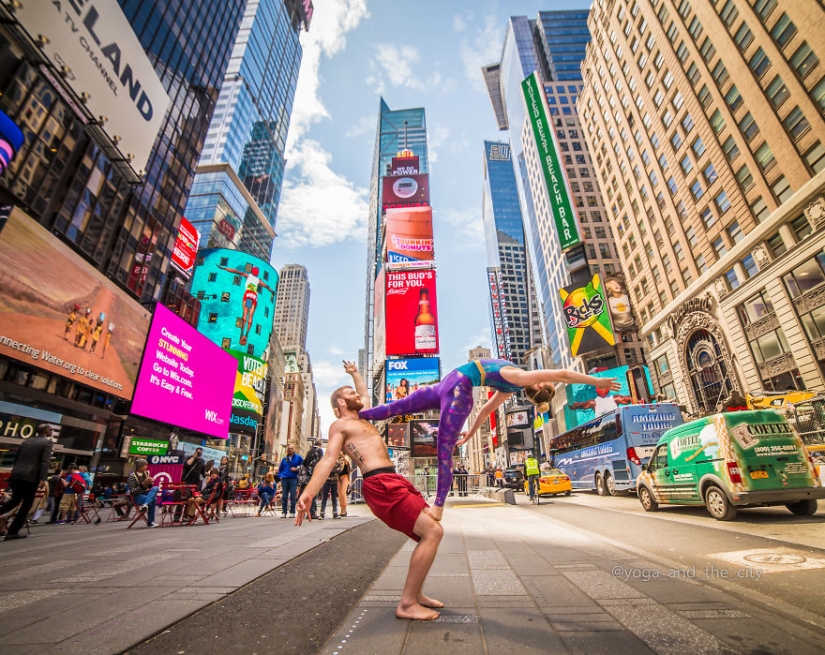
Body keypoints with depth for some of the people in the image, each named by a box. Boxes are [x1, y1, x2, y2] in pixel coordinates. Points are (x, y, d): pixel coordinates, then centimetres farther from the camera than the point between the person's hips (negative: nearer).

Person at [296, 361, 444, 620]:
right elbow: (328, 459, -13)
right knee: (432, 532, -15)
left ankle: (414, 594, 22)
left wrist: (355, 373, 53)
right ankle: (407, 603, -7)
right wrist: (309, 491, -26)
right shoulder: (340, 425, 1)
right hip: (381, 485, -10)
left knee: (430, 532, 13)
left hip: (394, 480, 10)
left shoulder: (362, 420, 25)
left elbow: (365, 394, 45)